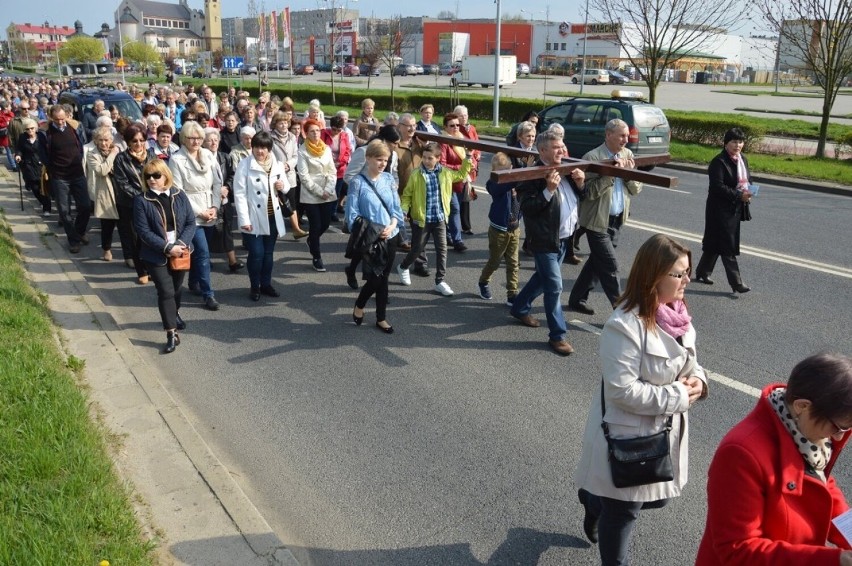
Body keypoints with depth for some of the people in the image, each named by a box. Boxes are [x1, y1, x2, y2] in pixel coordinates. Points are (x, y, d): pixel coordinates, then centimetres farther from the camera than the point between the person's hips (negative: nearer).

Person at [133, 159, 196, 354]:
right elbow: (144, 231, -15)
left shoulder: (179, 195, -1)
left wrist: (182, 244, -17)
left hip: (180, 252, 4)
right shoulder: (141, 200, -11)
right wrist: (168, 248, -21)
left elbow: (191, 222, -2)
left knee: (176, 287, 21)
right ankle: (172, 334, -3)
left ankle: (175, 314, 49)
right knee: (166, 291, -7)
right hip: (156, 255, -3)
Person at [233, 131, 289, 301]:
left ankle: (266, 284, 27)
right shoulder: (245, 165, -9)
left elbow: (286, 186, 16)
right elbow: (239, 193, -13)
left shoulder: (278, 165, 4)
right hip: (254, 218, -4)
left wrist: (283, 186, -10)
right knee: (256, 254, -3)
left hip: (273, 217, 4)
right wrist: (244, 219, -19)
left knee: (268, 253, 13)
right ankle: (254, 286, 14)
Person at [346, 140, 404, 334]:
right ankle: (359, 306, 25)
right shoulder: (358, 182, -10)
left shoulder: (388, 179, 2)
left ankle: (381, 318, 24)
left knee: (383, 277, 12)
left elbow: (396, 207, 5)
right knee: (376, 278, -5)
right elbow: (352, 214, -10)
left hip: (390, 236, 4)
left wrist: (392, 226, -13)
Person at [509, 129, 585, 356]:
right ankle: (557, 335, 6)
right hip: (545, 241, -8)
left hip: (564, 239, 8)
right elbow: (527, 208, -23)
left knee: (543, 278, 23)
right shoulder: (533, 175, -17)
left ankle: (520, 308, 44)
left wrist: (580, 183, -6)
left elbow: (578, 197, 15)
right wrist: (549, 190, -31)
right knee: (554, 287, -4)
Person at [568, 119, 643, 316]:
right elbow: (590, 192, -21)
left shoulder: (628, 155, 7)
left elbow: (636, 189, 8)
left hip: (617, 219, 7)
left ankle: (577, 299, 30)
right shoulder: (592, 158, -13)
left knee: (597, 261, 16)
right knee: (610, 266, -5)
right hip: (598, 220, -7)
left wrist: (630, 173, -11)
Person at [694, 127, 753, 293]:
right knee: (728, 246, -5)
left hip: (736, 209, 8)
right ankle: (736, 282, -3)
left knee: (715, 243, 16)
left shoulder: (743, 159, 12)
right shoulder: (719, 162, -14)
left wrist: (748, 193, -1)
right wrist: (739, 195, -23)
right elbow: (718, 187, -20)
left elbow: (748, 180, 21)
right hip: (721, 209, -8)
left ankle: (703, 272, 28)